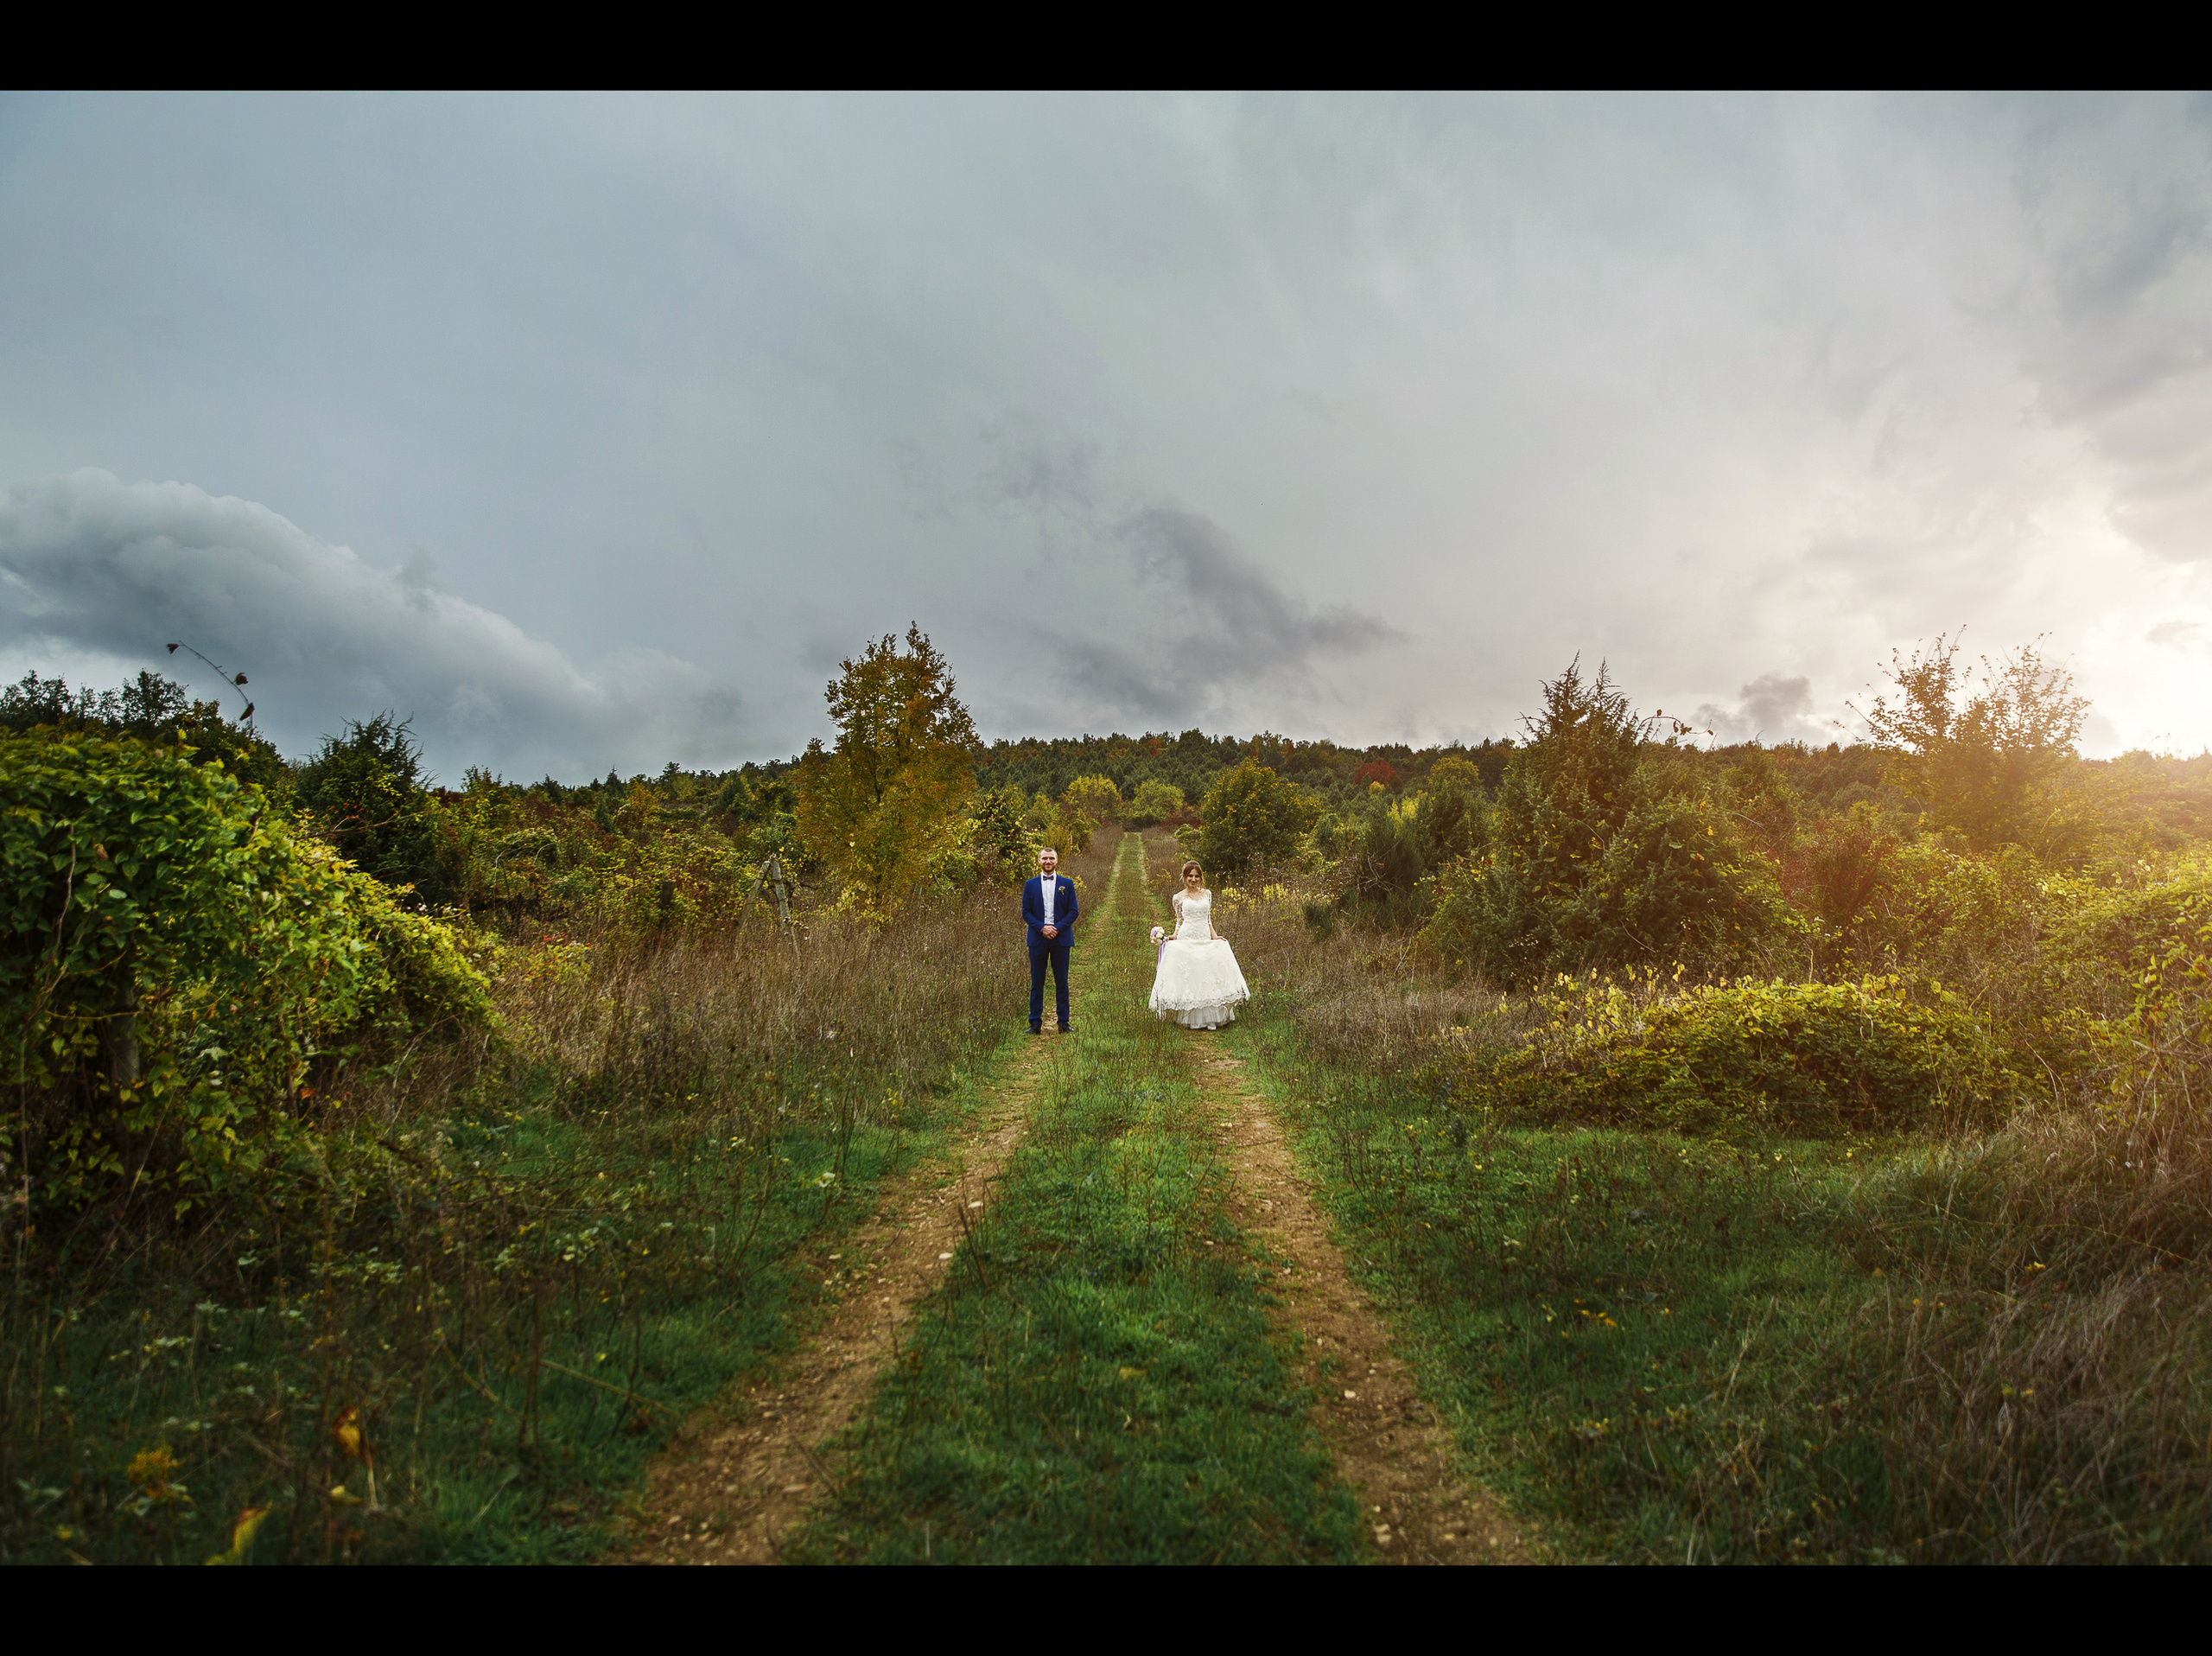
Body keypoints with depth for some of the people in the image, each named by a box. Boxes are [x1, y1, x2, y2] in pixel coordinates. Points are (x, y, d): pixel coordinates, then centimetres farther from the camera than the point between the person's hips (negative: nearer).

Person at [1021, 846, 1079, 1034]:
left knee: (1061, 983, 3)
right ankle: (1035, 1023, 7)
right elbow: (1026, 912, 4)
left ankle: (1063, 1023, 9)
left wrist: (1058, 928, -11)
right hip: (1038, 939, 0)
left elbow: (1073, 911, 3)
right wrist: (1042, 927, -11)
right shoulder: (1031, 885, 8)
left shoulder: (1067, 884, 7)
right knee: (1036, 983, 3)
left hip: (1061, 939, 0)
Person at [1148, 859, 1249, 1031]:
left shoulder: (1207, 894, 12)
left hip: (1205, 941, 3)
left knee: (1208, 978, -4)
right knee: (1188, 977, -7)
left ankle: (1211, 1017, 5)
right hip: (1186, 941, -3)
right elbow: (1179, 921, 9)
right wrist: (1174, 936, -7)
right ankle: (1190, 1019, 1)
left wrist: (1215, 936, 5)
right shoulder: (1179, 897, 5)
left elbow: (1208, 919, 17)